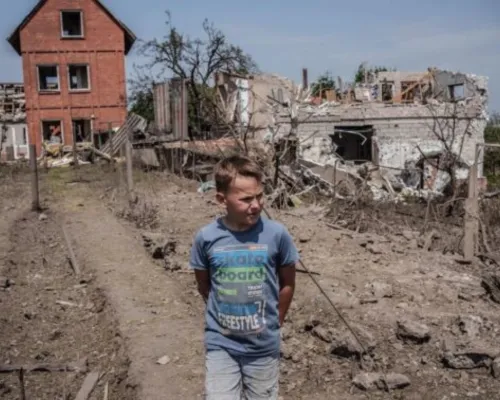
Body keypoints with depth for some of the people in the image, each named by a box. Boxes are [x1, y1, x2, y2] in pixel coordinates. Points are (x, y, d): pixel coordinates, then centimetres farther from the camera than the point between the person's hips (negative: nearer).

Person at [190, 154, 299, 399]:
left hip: (263, 345, 1)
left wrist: (273, 322, 9)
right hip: (220, 344, 0)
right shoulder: (206, 238, -13)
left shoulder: (277, 234, -14)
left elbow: (287, 283, 1)